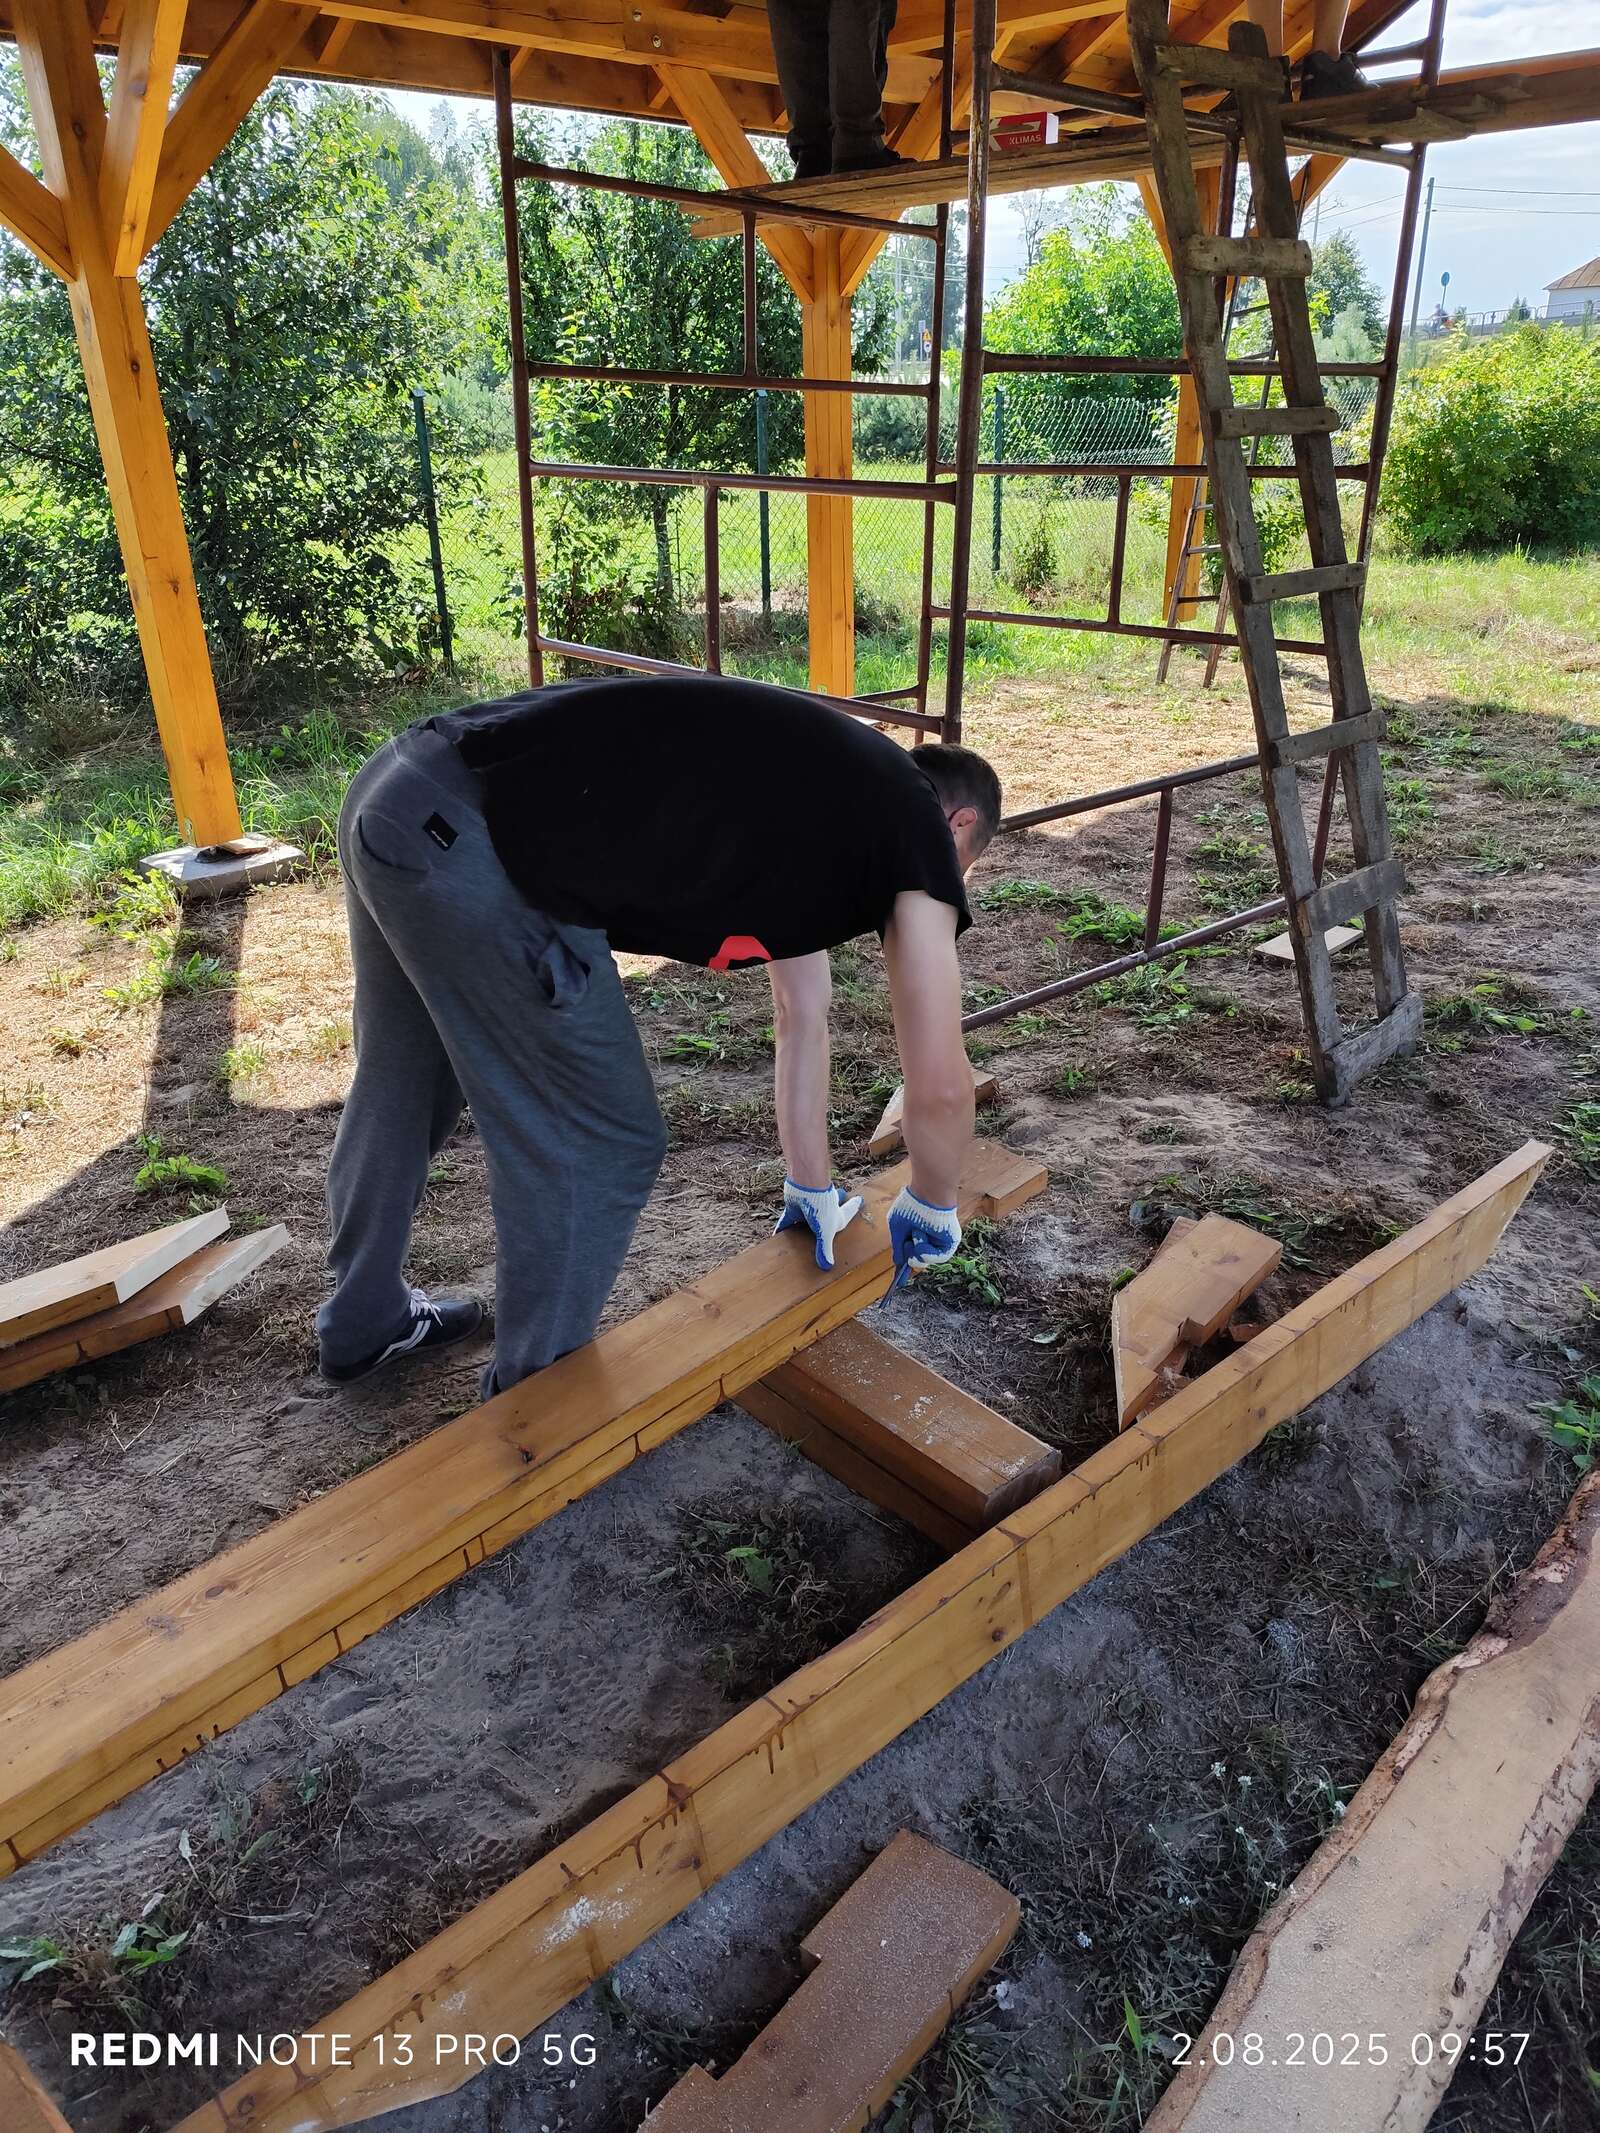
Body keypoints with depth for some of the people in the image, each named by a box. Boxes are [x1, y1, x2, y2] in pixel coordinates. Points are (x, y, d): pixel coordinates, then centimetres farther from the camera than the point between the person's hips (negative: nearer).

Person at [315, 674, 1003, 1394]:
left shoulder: (818, 790, 26)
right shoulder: (919, 822, 2)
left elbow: (802, 1016, 31)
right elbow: (939, 1086, 3)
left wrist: (811, 1189, 37)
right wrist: (932, 1208, 23)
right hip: (468, 846, -10)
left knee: (400, 1091, 29)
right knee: (600, 1147, 7)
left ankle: (364, 1322, 53)